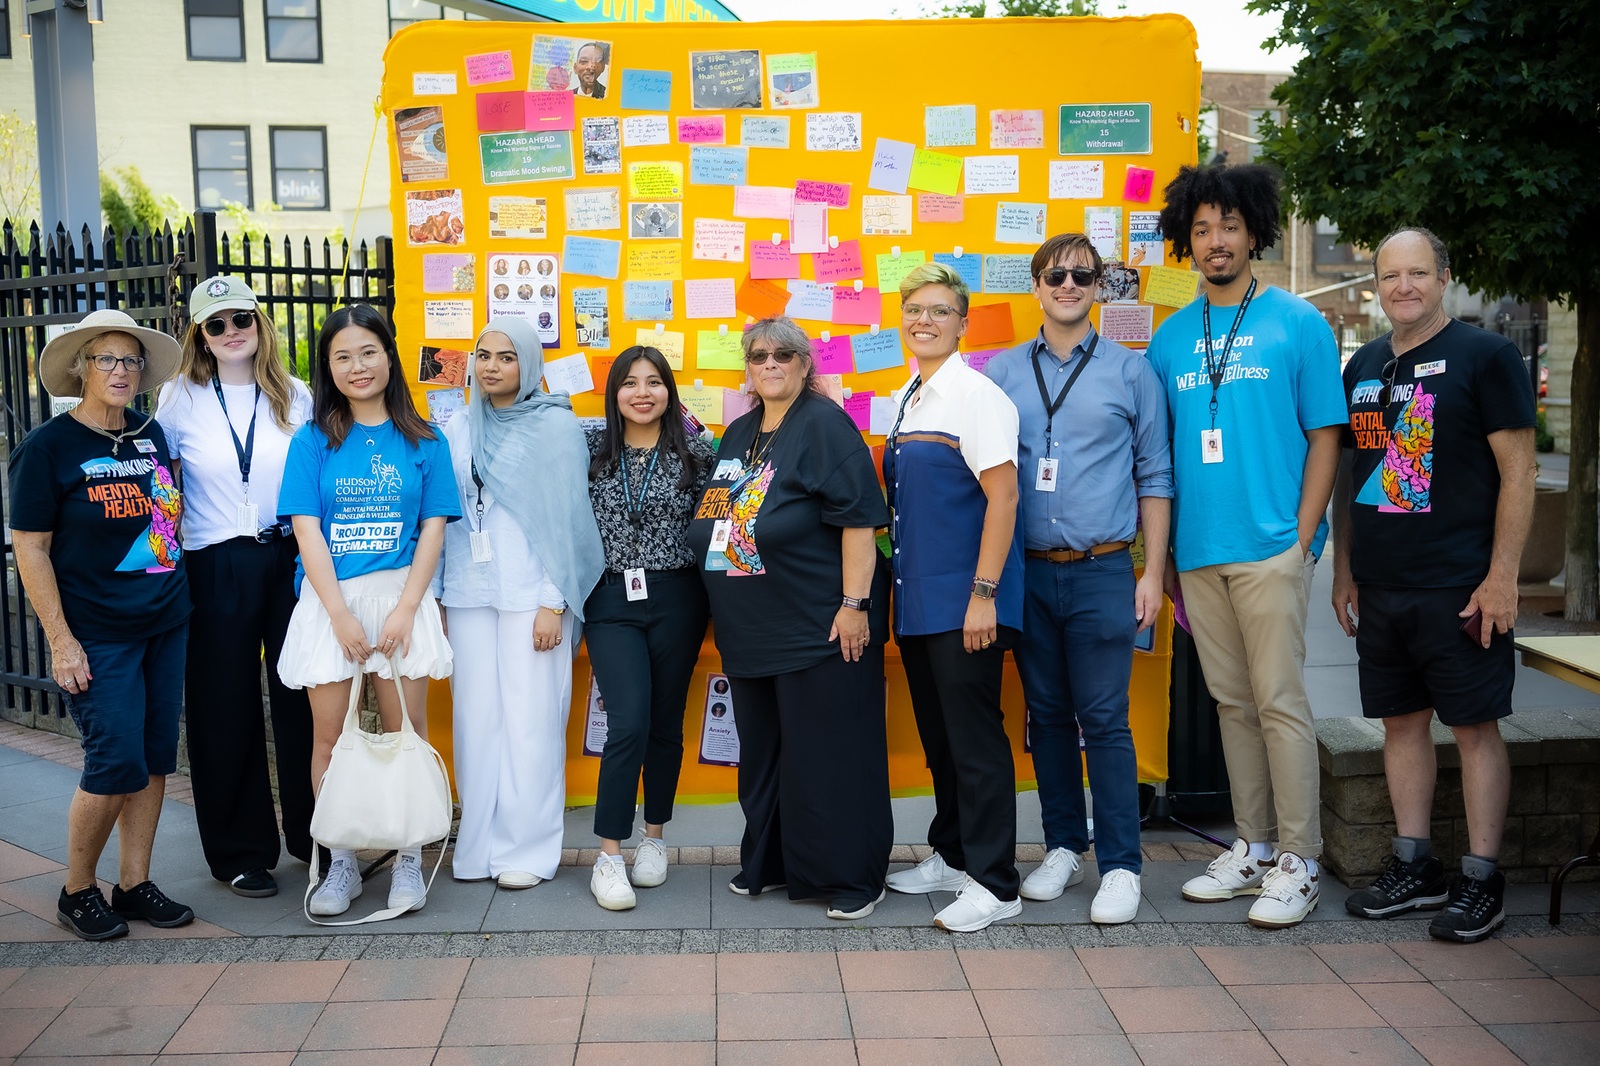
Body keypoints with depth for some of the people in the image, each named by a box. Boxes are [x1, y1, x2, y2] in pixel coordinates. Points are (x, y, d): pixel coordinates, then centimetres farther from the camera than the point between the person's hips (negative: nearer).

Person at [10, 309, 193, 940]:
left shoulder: (152, 435, 8)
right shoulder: (47, 447, -7)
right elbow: (29, 549, -8)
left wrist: (177, 594, 13)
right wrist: (60, 641, -13)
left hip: (165, 625, 6)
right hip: (97, 633, -5)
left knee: (155, 758, 7)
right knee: (117, 763, -7)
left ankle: (134, 884, 20)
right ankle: (76, 891, 14)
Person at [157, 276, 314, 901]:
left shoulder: (295, 397, 6)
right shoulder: (180, 398, 3)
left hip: (291, 561, 1)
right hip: (216, 572, -1)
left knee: (303, 699, 6)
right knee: (226, 710, 5)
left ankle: (312, 834, 23)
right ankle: (240, 853, 19)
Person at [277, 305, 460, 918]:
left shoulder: (423, 441, 6)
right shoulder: (313, 441, 5)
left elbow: (433, 528, 2)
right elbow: (306, 530, -1)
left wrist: (404, 610, -9)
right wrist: (341, 614, -10)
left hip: (401, 596, 0)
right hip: (329, 600, 0)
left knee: (406, 731, 1)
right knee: (330, 736, 2)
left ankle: (408, 860, 13)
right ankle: (341, 863, 15)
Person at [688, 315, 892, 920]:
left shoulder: (824, 425, -8)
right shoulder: (738, 435, 16)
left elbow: (859, 519, -15)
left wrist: (854, 604, -20)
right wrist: (726, 617, 22)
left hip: (820, 626, -8)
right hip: (753, 630, 8)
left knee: (829, 751, -1)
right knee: (763, 750, 16)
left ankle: (852, 876, 11)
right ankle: (772, 861, 31)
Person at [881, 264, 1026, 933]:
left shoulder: (975, 394, -10)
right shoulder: (904, 400, 14)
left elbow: (1002, 496, -15)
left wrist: (983, 594, -19)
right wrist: (901, 576, 17)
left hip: (963, 601, -8)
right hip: (917, 597, 8)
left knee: (974, 735, -2)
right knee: (937, 733, 16)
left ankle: (993, 885, 7)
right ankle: (951, 856, 30)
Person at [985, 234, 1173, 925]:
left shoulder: (1131, 370, 5)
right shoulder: (1003, 372, 9)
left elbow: (1154, 476, 5)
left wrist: (1153, 574, -1)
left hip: (1102, 572, -2)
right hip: (1028, 574, 2)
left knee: (1104, 721, -2)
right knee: (1047, 716, 10)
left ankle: (1120, 866, 8)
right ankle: (1064, 848, 24)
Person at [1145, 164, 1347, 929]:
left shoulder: (1297, 323, 0)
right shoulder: (1170, 338, 11)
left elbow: (1324, 436, -1)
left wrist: (1301, 541, -10)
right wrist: (1165, 553, 8)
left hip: (1270, 548, -4)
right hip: (1197, 550, 4)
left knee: (1279, 702, -3)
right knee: (1232, 702, 12)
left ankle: (1298, 862, 8)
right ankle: (1252, 847, 23)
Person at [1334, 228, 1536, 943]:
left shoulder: (1485, 356, -4)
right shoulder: (1363, 366, 12)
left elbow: (1518, 471, -8)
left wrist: (1501, 578, -13)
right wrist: (1344, 571, 14)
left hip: (1459, 587, -5)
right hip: (1380, 588, 6)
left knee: (1474, 726, 1)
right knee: (1401, 722, 11)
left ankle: (1481, 880, 11)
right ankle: (1414, 867, 22)